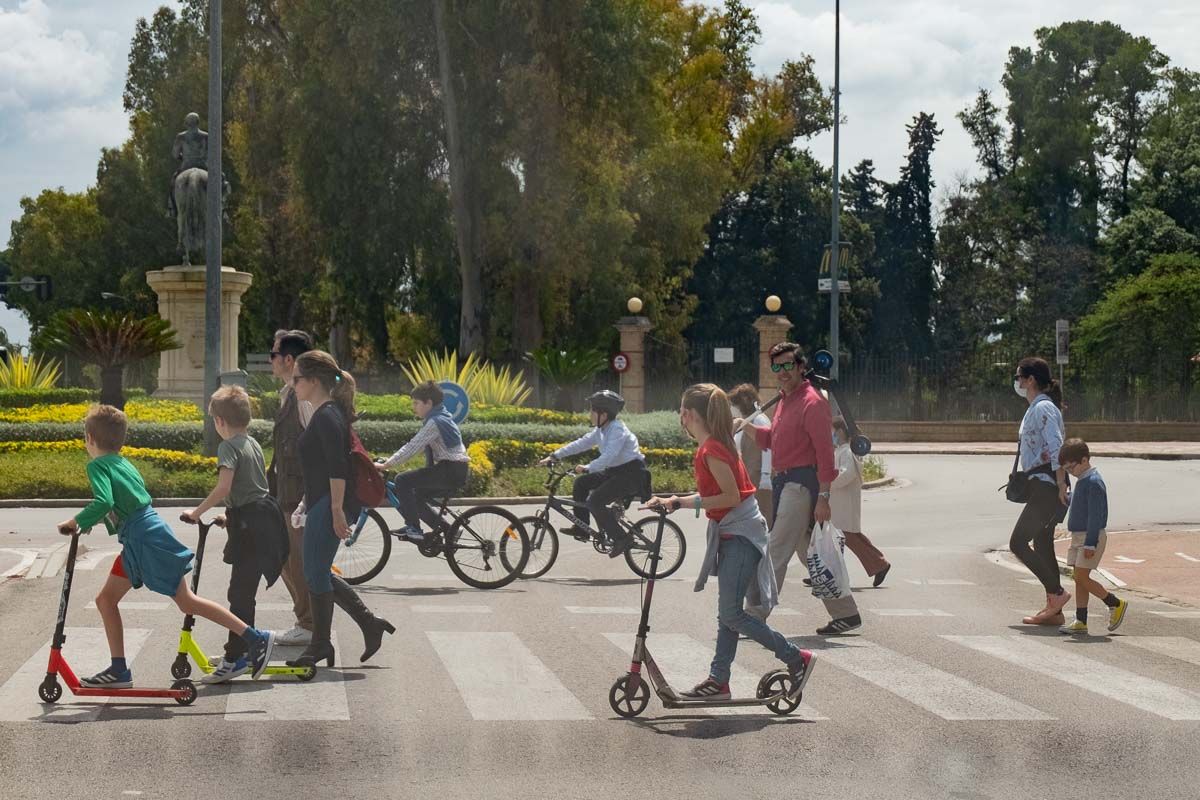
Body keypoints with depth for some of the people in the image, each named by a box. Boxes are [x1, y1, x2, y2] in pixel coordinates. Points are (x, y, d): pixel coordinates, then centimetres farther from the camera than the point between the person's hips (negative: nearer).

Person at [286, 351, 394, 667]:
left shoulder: (327, 416, -16)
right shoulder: (327, 413, 15)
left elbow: (338, 468, -22)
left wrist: (337, 510, -24)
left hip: (327, 507, -10)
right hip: (321, 506, 10)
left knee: (316, 573, -1)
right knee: (318, 573, 13)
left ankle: (320, 644, 9)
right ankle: (370, 623, 16)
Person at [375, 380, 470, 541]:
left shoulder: (435, 422, -15)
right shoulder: (441, 417, 16)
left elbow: (412, 448, -20)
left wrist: (385, 465, -17)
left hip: (450, 471, -10)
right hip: (456, 473, 10)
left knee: (402, 481, -13)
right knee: (415, 496, 16)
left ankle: (413, 528, -10)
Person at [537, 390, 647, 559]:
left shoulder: (617, 430, -21)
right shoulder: (600, 430, 8)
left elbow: (609, 455, -33)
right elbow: (581, 444, 9)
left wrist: (587, 468, -38)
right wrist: (555, 456, 5)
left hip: (632, 474, -10)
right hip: (616, 471, 10)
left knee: (595, 501, -21)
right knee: (581, 483, 7)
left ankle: (621, 539, -12)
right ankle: (581, 529, 12)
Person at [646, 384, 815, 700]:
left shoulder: (712, 451, -18)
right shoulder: (713, 446, 12)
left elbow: (731, 497, -21)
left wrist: (685, 502, -21)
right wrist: (674, 501, 11)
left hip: (740, 536, -10)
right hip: (731, 534, 10)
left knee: (731, 614, -10)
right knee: (727, 612, 11)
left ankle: (797, 658, -3)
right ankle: (719, 680, 14)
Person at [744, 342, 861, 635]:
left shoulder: (812, 402, -13)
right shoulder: (785, 400, 17)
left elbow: (825, 451, -17)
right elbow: (771, 439, 27)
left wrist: (823, 497, -22)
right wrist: (748, 427, 8)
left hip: (801, 484, -10)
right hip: (782, 483, 10)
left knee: (776, 553, -9)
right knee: (809, 554, 13)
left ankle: (754, 618, -9)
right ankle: (846, 614, 19)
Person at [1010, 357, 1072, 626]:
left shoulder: (1043, 409, -13)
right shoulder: (1035, 409, 17)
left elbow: (1056, 449, -21)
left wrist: (1061, 487, -23)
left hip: (1046, 487, -10)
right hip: (1041, 486, 10)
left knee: (1018, 543, -9)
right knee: (1042, 544, 10)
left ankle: (1057, 592, -6)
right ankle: (1053, 610, 12)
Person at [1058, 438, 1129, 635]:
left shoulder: (1093, 482, -17)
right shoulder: (1082, 481, 13)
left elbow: (1095, 515, -20)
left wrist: (1090, 543, -22)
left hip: (1091, 536, -10)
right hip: (1079, 536, 10)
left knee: (1082, 577, -11)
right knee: (1080, 579, 7)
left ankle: (1116, 604, 3)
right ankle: (1080, 622, 9)